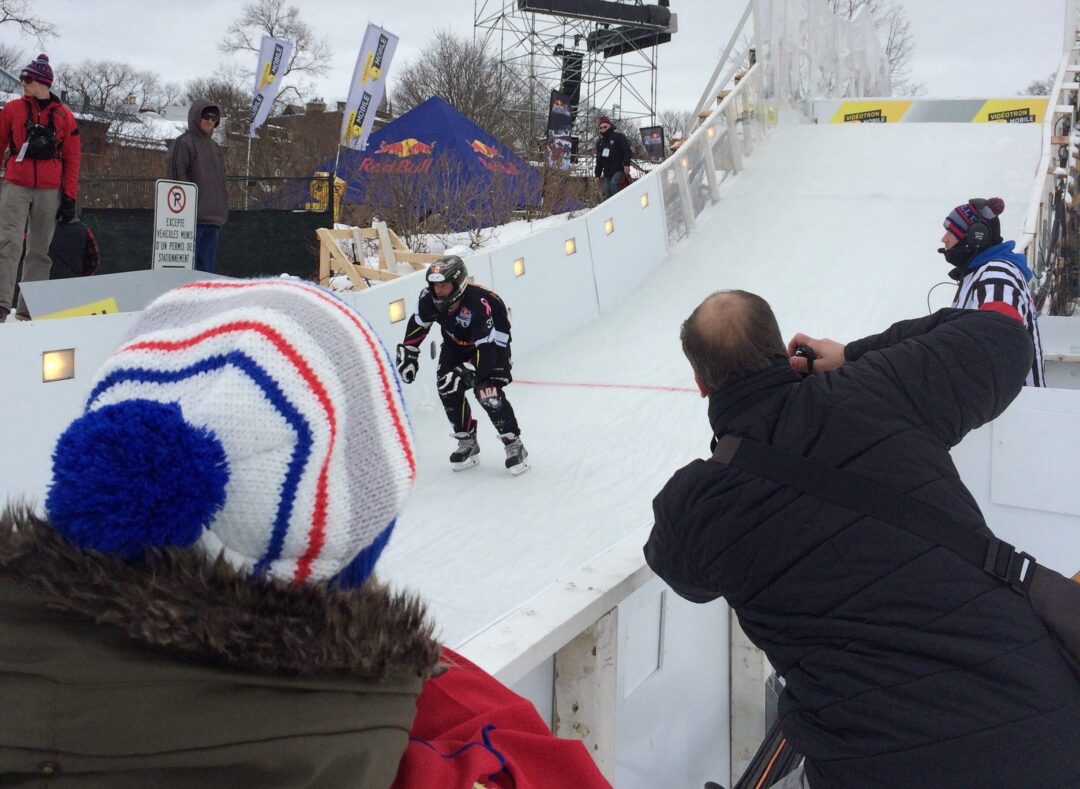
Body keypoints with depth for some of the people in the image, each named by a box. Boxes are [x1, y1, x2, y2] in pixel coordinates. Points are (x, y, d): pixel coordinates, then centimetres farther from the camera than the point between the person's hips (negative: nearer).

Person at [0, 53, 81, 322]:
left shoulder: (64, 116, 6)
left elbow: (72, 158, 6)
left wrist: (69, 196, 0)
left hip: (50, 191, 1)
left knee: (40, 250, 5)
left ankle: (28, 309, 10)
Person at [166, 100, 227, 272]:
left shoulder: (215, 147, 21)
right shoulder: (183, 143, -3)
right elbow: (176, 174, -11)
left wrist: (222, 211, 15)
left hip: (213, 219, 7)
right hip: (192, 219, -7)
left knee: (206, 268, 8)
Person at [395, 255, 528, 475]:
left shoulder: (480, 304, -39)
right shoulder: (429, 298, -22)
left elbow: (486, 347, -38)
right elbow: (419, 324, 0)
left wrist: (466, 372, -45)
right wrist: (407, 351, -2)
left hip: (492, 342, -6)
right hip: (456, 342, 6)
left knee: (488, 392, -20)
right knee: (448, 389, -6)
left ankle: (514, 446, -7)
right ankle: (467, 442, 12)